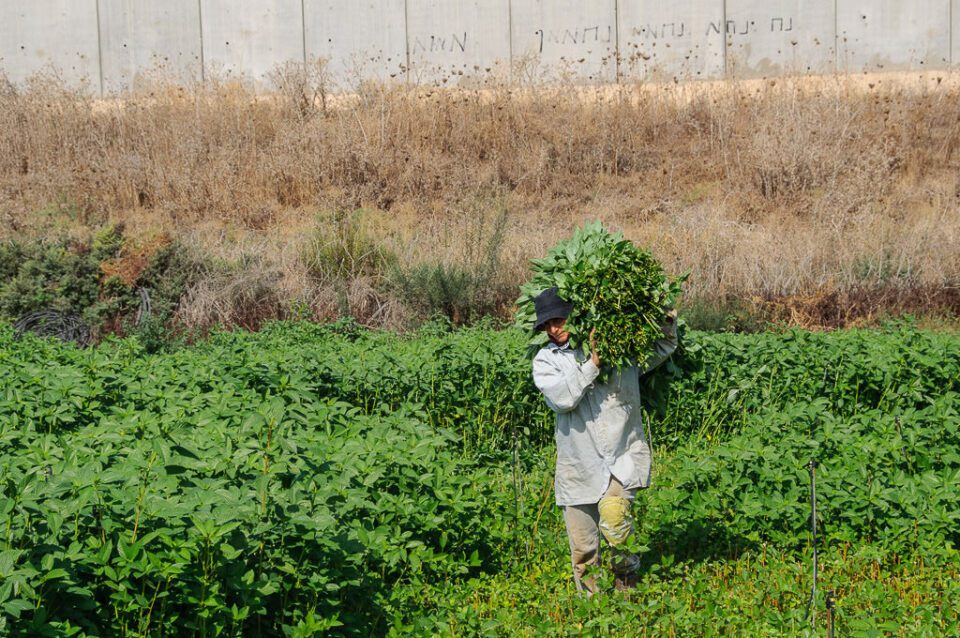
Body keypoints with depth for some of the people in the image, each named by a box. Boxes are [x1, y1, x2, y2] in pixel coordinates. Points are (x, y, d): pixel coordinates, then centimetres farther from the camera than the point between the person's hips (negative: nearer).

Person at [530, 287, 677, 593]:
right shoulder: (546, 360, 4)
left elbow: (663, 349, 16)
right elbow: (562, 398, -13)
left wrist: (668, 323, -4)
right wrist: (592, 363, -19)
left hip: (623, 457, -1)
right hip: (579, 465, 1)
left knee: (613, 517, -25)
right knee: (583, 552, 7)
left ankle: (627, 581, -2)